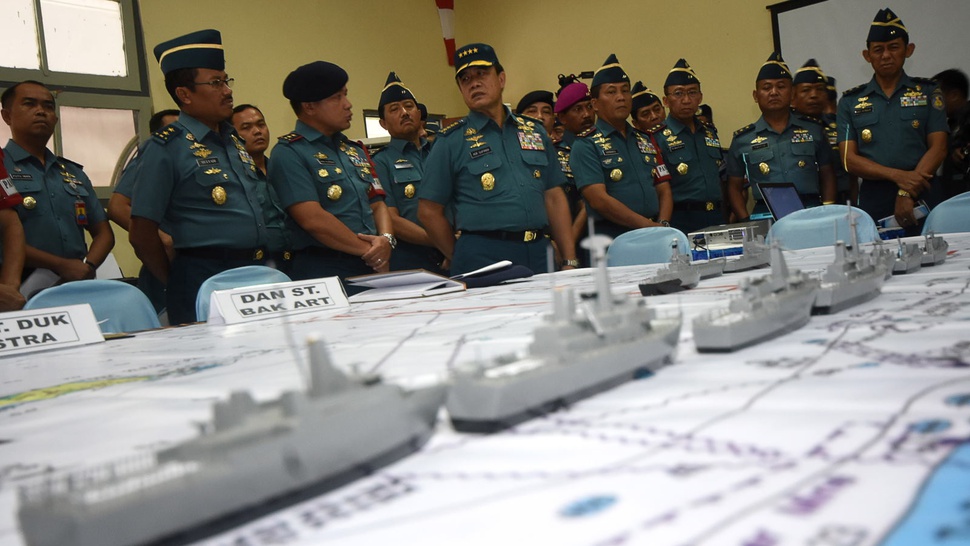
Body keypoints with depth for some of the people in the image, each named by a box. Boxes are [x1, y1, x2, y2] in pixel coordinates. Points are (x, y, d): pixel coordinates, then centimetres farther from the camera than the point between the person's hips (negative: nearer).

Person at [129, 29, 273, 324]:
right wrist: (178, 286, 0)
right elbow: (141, 234, -10)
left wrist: (261, 268, 16)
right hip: (203, 287, -7)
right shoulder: (165, 149, -9)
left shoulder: (234, 140, 13)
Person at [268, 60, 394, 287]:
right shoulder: (288, 153, -7)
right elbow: (313, 219, -17)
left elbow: (377, 204, 15)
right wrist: (369, 250, -12)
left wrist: (387, 239, -6)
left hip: (372, 270, 7)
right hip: (324, 273, -7)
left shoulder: (355, 150, 18)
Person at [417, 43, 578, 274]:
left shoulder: (534, 132, 14)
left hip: (538, 254, 4)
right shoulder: (451, 141, 1)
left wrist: (569, 261, 6)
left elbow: (554, 198, 12)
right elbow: (429, 212, 1)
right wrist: (462, 259, 3)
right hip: (482, 259, -4)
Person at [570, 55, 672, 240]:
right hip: (611, 239, -5)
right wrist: (649, 226, -14)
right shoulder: (586, 146, -1)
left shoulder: (647, 140, 18)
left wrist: (663, 225, -4)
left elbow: (663, 189, 15)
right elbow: (599, 200, -12)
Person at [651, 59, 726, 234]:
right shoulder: (657, 138, -4)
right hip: (681, 222, -6)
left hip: (716, 219, 6)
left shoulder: (710, 132, 16)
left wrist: (724, 217, 16)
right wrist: (664, 226, -17)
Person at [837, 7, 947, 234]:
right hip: (874, 199, 0)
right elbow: (849, 159, 1)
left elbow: (938, 148, 0)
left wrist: (907, 193, -14)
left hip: (922, 198, 0)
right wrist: (899, 176, -14)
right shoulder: (850, 102, 9)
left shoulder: (928, 92, 9)